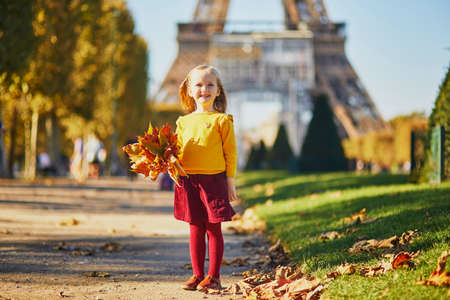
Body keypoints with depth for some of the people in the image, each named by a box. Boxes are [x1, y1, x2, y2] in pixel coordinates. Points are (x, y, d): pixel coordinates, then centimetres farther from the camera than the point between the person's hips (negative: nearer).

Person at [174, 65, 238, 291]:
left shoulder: (222, 120, 0)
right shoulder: (184, 122, 11)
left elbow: (231, 153, 1)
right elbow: (178, 151, 17)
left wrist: (230, 181, -2)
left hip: (214, 179, -3)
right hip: (188, 180, 3)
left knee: (213, 228, 1)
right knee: (195, 228, 8)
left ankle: (213, 277, 7)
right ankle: (197, 275, 16)